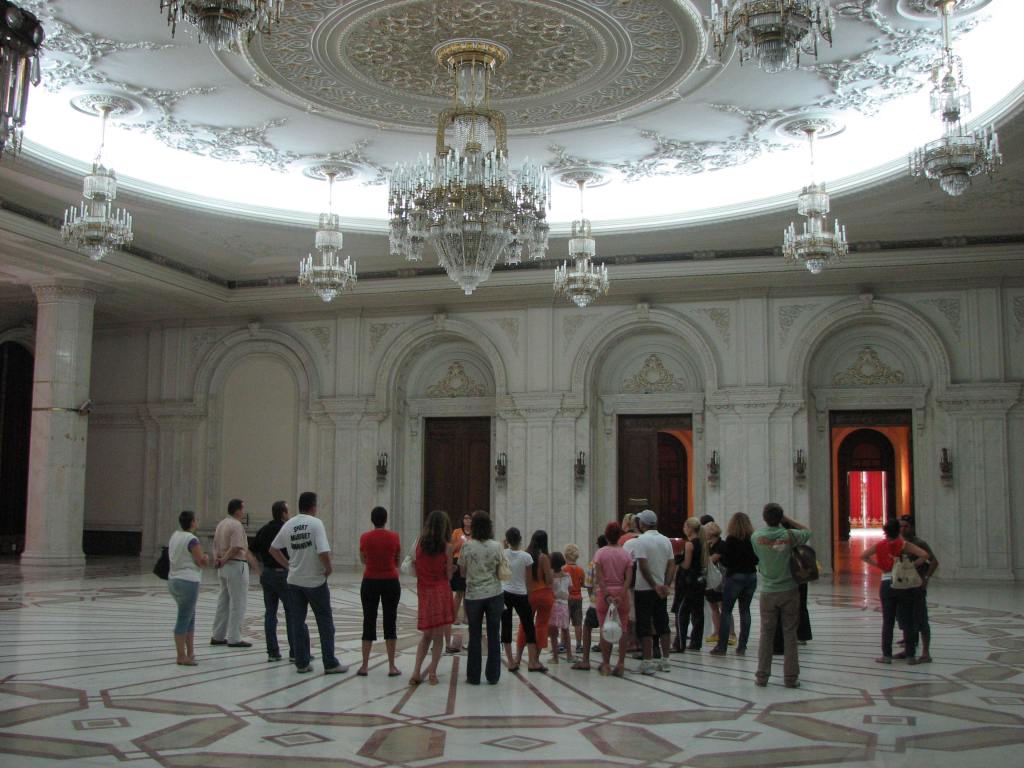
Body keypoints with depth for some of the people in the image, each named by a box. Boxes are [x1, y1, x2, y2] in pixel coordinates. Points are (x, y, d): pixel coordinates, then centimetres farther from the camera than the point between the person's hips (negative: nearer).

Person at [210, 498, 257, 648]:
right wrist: (223, 561, -11)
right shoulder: (236, 525, -16)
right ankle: (234, 639, 0)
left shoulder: (221, 524, 13)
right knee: (237, 604, -3)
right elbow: (236, 548, -23)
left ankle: (218, 636, 20)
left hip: (223, 567, 9)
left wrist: (218, 560, 2)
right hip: (237, 566, -9)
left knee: (223, 602, 15)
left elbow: (215, 545, 14)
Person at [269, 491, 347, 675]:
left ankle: (301, 663, 13)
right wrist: (329, 568, -6)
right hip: (315, 580, -5)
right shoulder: (315, 523, -14)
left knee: (298, 621, 11)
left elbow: (273, 549, 11)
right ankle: (330, 664, 7)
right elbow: (323, 552, -23)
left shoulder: (288, 525, 3)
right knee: (325, 621, 5)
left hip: (294, 580, 5)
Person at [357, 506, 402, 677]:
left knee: (369, 622, 7)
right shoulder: (394, 537, -6)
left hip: (370, 582, 0)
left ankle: (364, 666, 8)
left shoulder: (365, 537, -5)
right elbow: (398, 561, 6)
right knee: (390, 622, 6)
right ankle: (392, 667, 7)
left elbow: (363, 560, 10)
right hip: (391, 582, 0)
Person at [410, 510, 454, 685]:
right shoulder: (446, 547, -7)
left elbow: (413, 567, 3)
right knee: (438, 636, 7)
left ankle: (416, 671, 5)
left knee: (426, 634, 16)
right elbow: (449, 575, -2)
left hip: (423, 592, 3)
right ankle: (432, 673, 5)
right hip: (441, 591, -3)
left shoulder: (419, 542, -1)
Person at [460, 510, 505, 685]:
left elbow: (463, 572, 0)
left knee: (475, 637, 9)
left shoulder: (467, 546, -7)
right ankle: (493, 675, 10)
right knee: (494, 636, 8)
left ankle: (473, 676, 12)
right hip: (494, 595, 0)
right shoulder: (496, 547, -5)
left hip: (473, 595, 0)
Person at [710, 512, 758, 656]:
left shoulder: (731, 540, -11)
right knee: (745, 610, 9)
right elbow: (757, 560, 6)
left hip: (735, 576, -4)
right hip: (751, 576, 4)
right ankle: (742, 647, 8)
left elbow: (726, 561, -12)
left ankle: (721, 647, -1)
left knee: (726, 610, 1)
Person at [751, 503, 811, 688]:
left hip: (768, 592, 1)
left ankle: (762, 676, 12)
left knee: (766, 634, 8)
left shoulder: (756, 536, -7)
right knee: (790, 634, 5)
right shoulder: (789, 535, -10)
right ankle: (791, 677, 7)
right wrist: (787, 520, 7)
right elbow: (807, 532, 9)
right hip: (789, 591, -1)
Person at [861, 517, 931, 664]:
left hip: (886, 584, 1)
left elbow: (863, 556, 2)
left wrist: (878, 565, 3)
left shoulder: (879, 545, -2)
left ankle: (887, 655, 9)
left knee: (887, 621, 8)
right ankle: (910, 655, 10)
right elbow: (924, 555, -17)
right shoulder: (904, 545, -7)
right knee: (907, 620, 7)